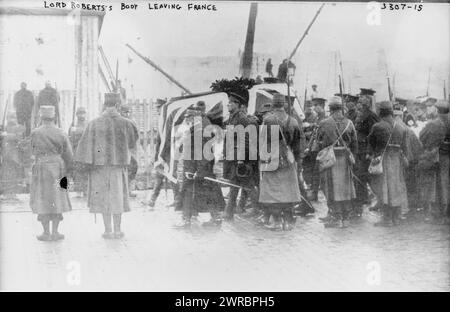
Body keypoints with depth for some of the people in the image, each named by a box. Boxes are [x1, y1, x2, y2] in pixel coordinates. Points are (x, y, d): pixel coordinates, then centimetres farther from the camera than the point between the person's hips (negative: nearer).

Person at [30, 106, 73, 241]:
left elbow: (33, 151, 6)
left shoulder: (35, 133, -7)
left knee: (43, 200, 5)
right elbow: (68, 154, -1)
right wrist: (66, 170, 7)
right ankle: (55, 232, 11)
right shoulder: (61, 133, -2)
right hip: (58, 168, 2)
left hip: (41, 168, -2)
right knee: (57, 199, 9)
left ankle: (46, 232, 6)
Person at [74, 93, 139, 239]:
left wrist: (87, 163, -5)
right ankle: (117, 230, 10)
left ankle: (108, 230, 6)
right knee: (117, 195, 10)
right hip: (118, 164, 1)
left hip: (100, 163, -1)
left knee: (104, 196, 6)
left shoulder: (94, 124, -8)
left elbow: (87, 144, -10)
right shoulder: (125, 123, -6)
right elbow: (134, 137, 11)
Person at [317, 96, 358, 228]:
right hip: (345, 159, 3)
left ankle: (336, 218, 3)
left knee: (332, 188, 3)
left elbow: (319, 142, 0)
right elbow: (354, 143, 6)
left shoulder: (324, 123, -7)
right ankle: (345, 218, 17)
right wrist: (352, 157, 17)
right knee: (345, 187, 11)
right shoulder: (349, 123, 1)